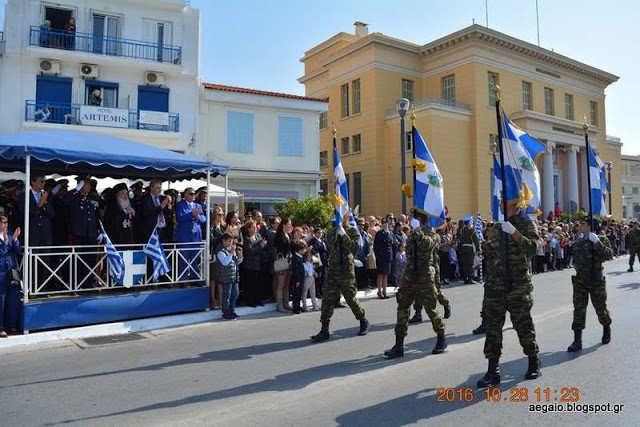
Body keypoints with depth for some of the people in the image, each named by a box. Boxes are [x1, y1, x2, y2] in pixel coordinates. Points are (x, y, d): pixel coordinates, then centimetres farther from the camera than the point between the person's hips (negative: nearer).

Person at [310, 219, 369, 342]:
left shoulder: (353, 232, -1)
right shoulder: (330, 233, 12)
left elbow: (354, 247, -17)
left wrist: (343, 234, -22)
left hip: (347, 272, -4)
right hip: (332, 272, 4)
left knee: (351, 299, 5)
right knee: (327, 301, -1)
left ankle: (363, 322, 30)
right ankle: (324, 330, 6)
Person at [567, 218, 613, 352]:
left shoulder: (601, 240, -4)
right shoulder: (577, 243, 10)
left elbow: (609, 255, -22)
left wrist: (597, 243, -27)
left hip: (597, 280, -4)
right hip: (580, 280, 4)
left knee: (600, 308, 11)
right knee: (578, 310, -2)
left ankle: (607, 330, 42)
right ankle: (577, 341, 0)